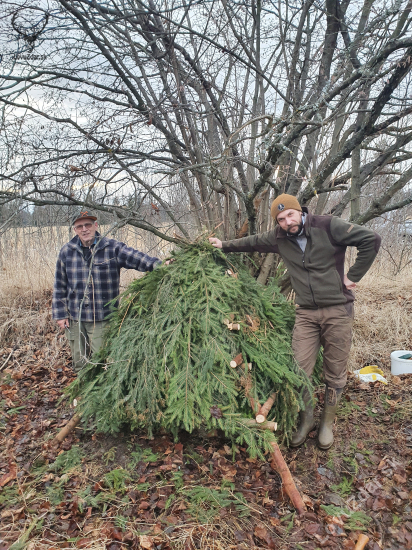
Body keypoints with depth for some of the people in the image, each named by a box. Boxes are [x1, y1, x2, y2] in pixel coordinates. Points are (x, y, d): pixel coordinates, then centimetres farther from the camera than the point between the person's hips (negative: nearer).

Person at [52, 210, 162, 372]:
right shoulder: (67, 251, 6)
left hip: (102, 318, -3)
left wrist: (159, 265, -36)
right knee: (79, 364, 14)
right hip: (74, 319, 3)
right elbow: (60, 285, 10)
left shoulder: (112, 248, -3)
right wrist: (60, 314, 7)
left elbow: (137, 258, -17)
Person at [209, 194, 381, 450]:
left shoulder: (329, 226, -10)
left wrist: (354, 275, -10)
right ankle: (306, 420, 24)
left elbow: (371, 239, -11)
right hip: (306, 314, 3)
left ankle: (327, 424, 28)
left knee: (335, 373, 7)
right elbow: (253, 242, 23)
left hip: (338, 310, -3)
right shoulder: (279, 238, 5)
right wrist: (225, 245, 28)